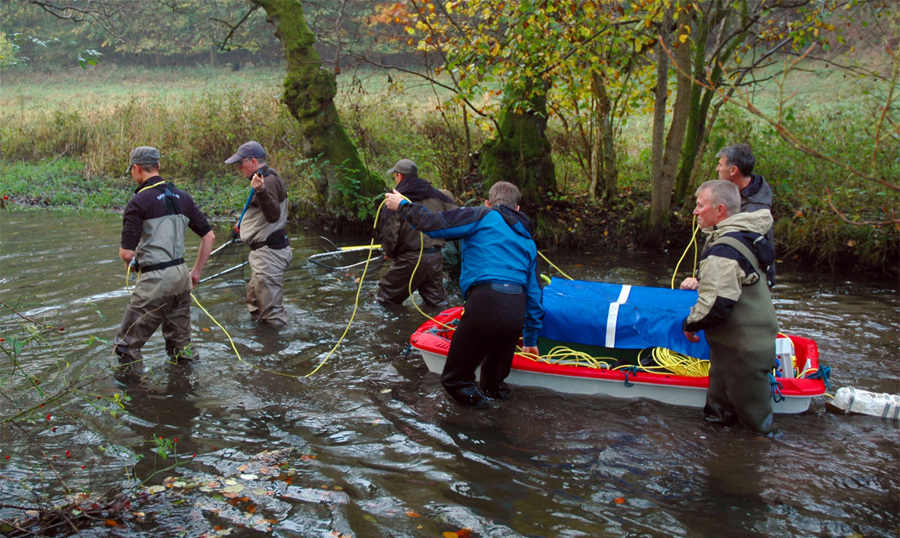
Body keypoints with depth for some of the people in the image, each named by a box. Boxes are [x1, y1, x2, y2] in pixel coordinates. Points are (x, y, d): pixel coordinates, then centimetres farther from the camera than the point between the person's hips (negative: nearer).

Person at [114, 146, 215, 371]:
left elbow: (127, 253, -15)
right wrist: (196, 272, 17)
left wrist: (131, 263, 8)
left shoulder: (138, 202, -11)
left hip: (155, 280, -7)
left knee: (127, 344, 6)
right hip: (181, 276, 7)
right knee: (179, 342, 21)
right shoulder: (181, 197, 9)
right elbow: (209, 236, 11)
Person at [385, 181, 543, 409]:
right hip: (516, 311, 6)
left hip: (486, 303, -5)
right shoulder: (528, 241, 27)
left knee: (454, 379, 7)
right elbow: (534, 293, 29)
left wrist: (403, 205, 17)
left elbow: (434, 224, 0)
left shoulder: (483, 217, 9)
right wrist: (530, 339, 37)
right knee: (495, 374, 25)